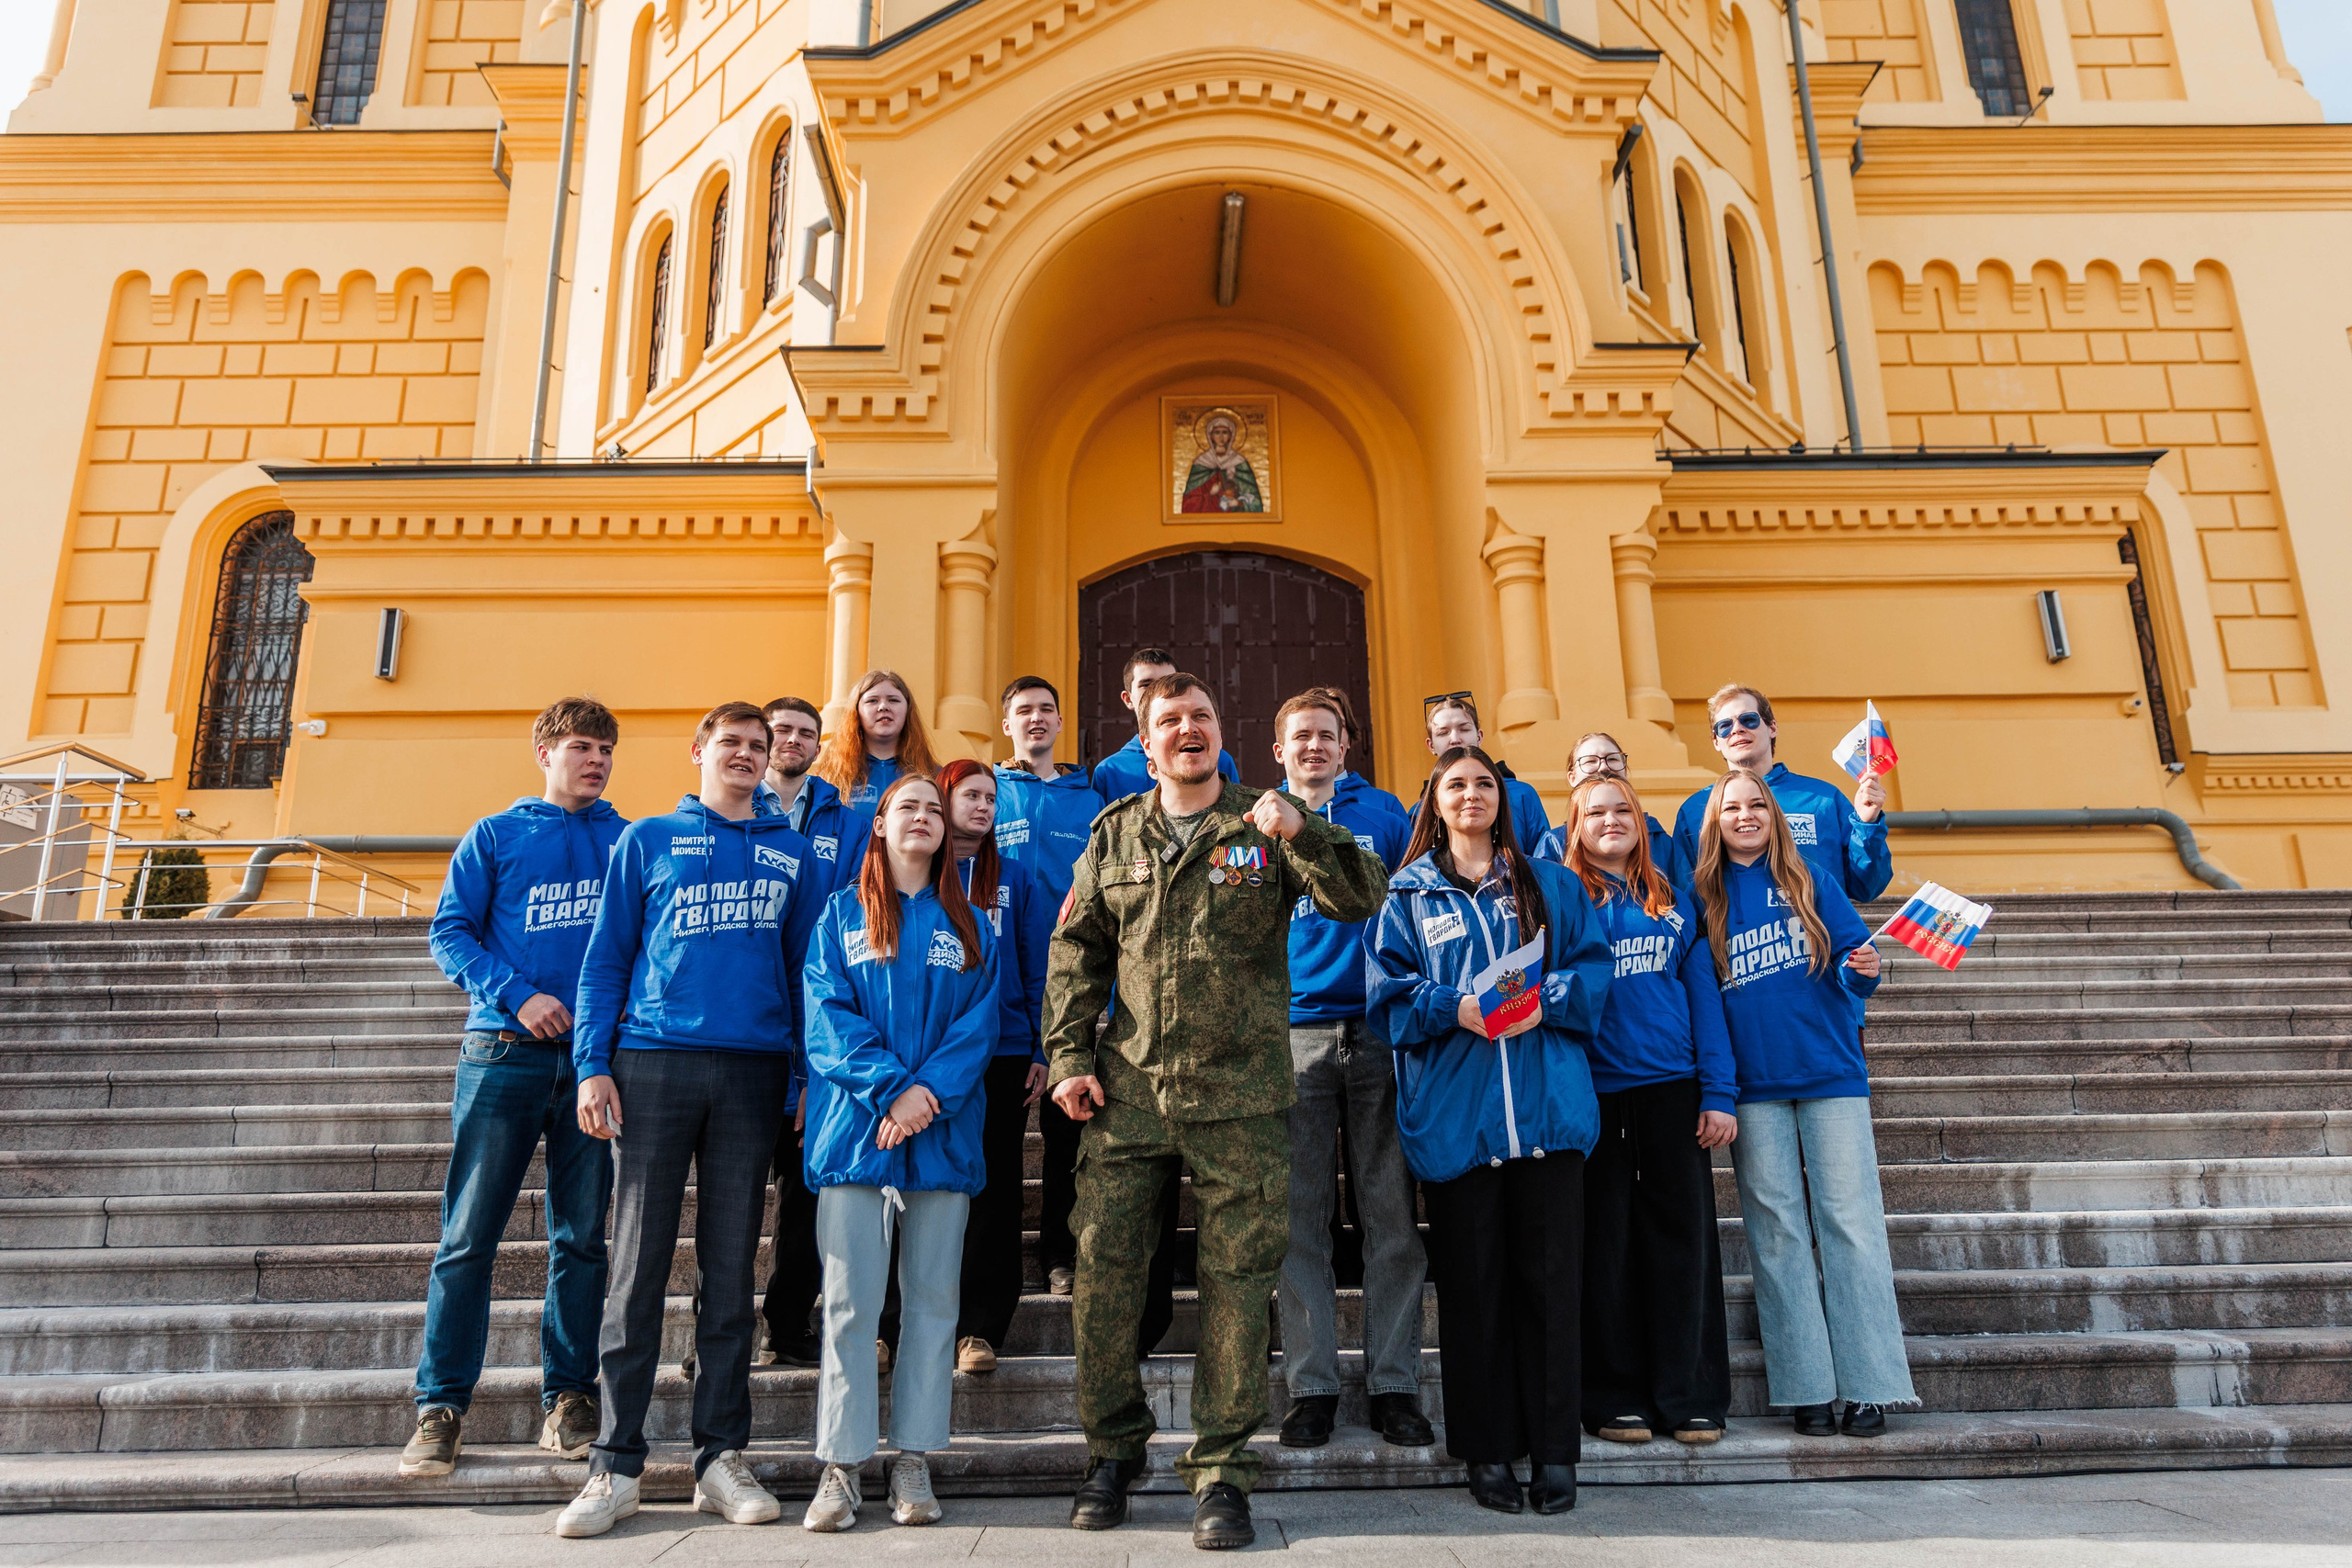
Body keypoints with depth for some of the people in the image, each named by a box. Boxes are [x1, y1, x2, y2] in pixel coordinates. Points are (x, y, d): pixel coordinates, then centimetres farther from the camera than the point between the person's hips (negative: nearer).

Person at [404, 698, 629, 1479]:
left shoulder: (630, 843, 12)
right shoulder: (495, 836, 8)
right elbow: (450, 932, 2)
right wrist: (517, 997, -11)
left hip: (595, 1055, 2)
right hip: (504, 1054, -1)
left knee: (583, 1237, 5)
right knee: (468, 1236, -1)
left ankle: (568, 1400, 14)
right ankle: (440, 1407, 8)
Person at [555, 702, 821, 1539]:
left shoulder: (792, 853, 15)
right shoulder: (647, 841, 10)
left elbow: (804, 966, 15)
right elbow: (606, 959, 7)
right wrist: (593, 1065, -3)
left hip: (754, 1073, 2)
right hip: (655, 1064, -1)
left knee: (731, 1267, 5)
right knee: (639, 1264, -1)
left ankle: (722, 1456, 12)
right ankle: (616, 1463, 7)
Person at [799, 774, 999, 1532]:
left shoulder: (969, 926, 13)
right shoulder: (841, 915, 9)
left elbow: (980, 1022, 3)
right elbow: (829, 1014, -2)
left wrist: (929, 1089, -13)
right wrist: (888, 1090, -14)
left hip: (943, 1130, 2)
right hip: (856, 1124, -1)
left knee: (932, 1297, 5)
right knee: (849, 1300, -2)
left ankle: (914, 1461, 14)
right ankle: (841, 1464, 7)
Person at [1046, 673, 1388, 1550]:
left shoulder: (1264, 830, 5)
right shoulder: (1115, 833, 11)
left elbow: (1363, 898, -5)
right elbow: (1076, 949, 12)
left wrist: (1301, 834, -21)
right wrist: (1070, 1055, 3)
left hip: (1239, 1098, -2)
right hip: (1127, 1091, 2)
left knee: (1236, 1285, 2)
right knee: (1102, 1270, 4)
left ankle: (1221, 1471, 17)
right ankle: (1113, 1448, 25)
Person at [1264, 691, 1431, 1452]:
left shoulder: (1383, 818, 11)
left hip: (1379, 1032, 0)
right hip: (1295, 1034, 0)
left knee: (1391, 1217, 2)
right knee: (1301, 1219, 2)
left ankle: (1394, 1384, 11)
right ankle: (1311, 1384, 11)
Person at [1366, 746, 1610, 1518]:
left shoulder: (1550, 883, 14)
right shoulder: (1410, 893, 10)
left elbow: (1591, 970, 6)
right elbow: (1389, 993, 2)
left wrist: (1545, 1000, -13)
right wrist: (1456, 1008, -14)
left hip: (1546, 1103, 1)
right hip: (1455, 1110, -1)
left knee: (1551, 1280, 3)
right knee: (1472, 1285, 5)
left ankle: (1555, 1451, 14)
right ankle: (1488, 1450, 17)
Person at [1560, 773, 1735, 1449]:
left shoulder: (1675, 902, 11)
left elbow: (1703, 995, 8)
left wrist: (1719, 1093, 1)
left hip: (1672, 1088, 2)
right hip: (1595, 1093, -2)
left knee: (1684, 1238, 5)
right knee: (1606, 1245, 5)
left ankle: (1691, 1398, 16)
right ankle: (1615, 1398, 16)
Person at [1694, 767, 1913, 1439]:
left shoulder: (1811, 884, 6)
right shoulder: (1705, 898, 6)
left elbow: (1852, 952, 5)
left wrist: (1859, 969, -18)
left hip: (1830, 1073, 0)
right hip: (1754, 1086, 1)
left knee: (1850, 1221, -1)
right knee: (1778, 1231, 3)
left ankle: (1869, 1384, 6)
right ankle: (1807, 1387, 10)